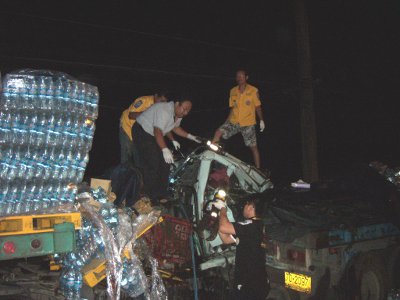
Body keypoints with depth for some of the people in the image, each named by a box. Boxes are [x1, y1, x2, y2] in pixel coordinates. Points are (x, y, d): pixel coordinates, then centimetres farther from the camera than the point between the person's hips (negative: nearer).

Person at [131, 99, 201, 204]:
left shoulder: (178, 114, -1)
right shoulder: (164, 111, -30)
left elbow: (175, 127, 18)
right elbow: (158, 131, -37)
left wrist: (190, 136, 8)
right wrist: (165, 149, -44)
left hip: (154, 135, 10)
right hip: (142, 132, -10)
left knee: (165, 162, 5)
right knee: (152, 164, -17)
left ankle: (161, 195, 12)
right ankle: (151, 197, -10)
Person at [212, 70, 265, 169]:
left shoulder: (253, 90, -6)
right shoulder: (233, 91, 5)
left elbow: (258, 106, 0)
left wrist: (261, 120, -4)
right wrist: (227, 121, 13)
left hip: (248, 124, -3)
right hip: (233, 122, 3)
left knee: (253, 147, 3)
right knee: (218, 132, -18)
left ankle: (258, 169, 15)